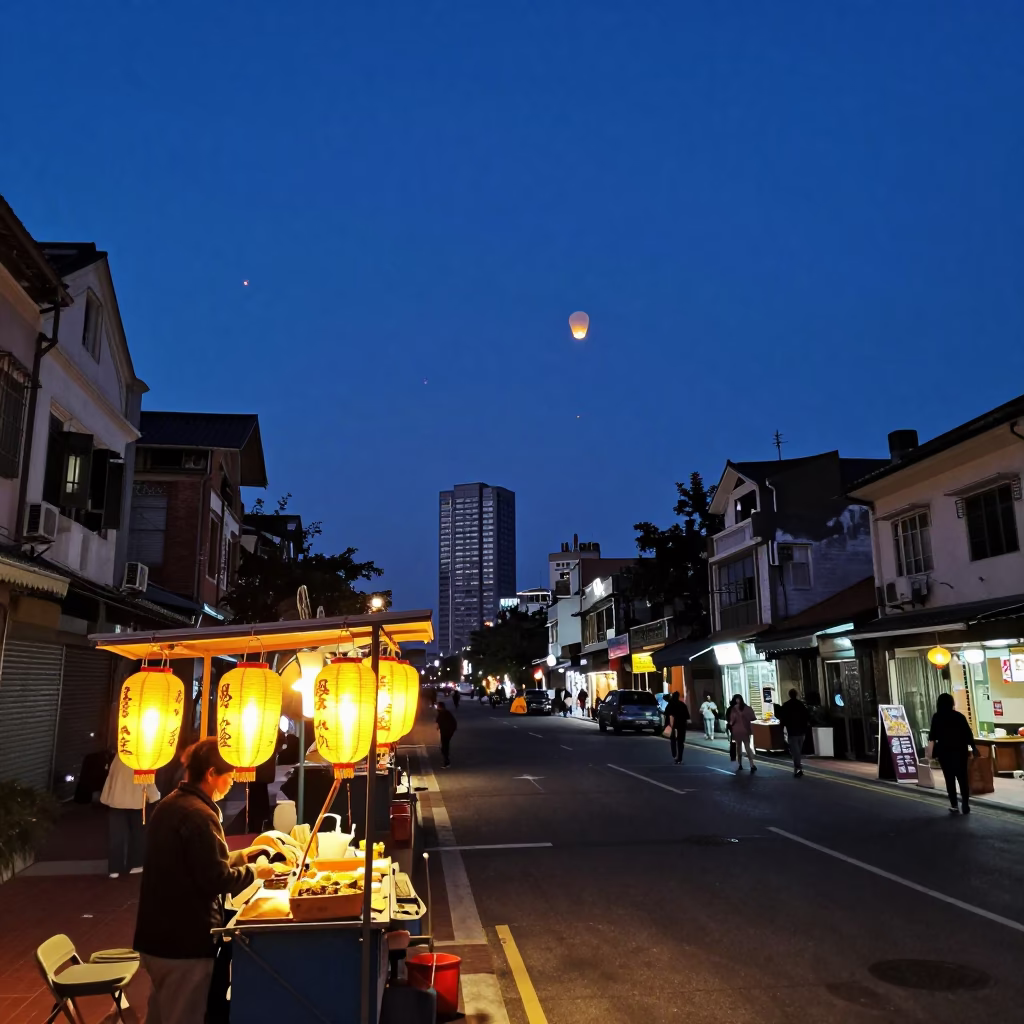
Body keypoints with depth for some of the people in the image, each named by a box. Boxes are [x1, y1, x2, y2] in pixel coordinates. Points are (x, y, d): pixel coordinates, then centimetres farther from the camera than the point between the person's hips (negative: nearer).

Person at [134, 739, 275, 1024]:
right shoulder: (199, 815, -23)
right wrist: (254, 872, -8)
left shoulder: (169, 805, 8)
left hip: (158, 934, 10)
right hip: (184, 939, -9)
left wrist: (240, 856, 15)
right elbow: (215, 881, -23)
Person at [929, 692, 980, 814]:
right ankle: (965, 805, 3)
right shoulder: (959, 715, 0)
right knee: (963, 778, 7)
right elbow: (968, 732, -3)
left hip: (945, 751, -2)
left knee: (950, 779, 4)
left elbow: (933, 735, -4)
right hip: (960, 750, 2)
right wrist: (974, 747, 4)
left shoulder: (937, 717, -5)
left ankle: (954, 805, 2)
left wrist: (930, 738, 18)